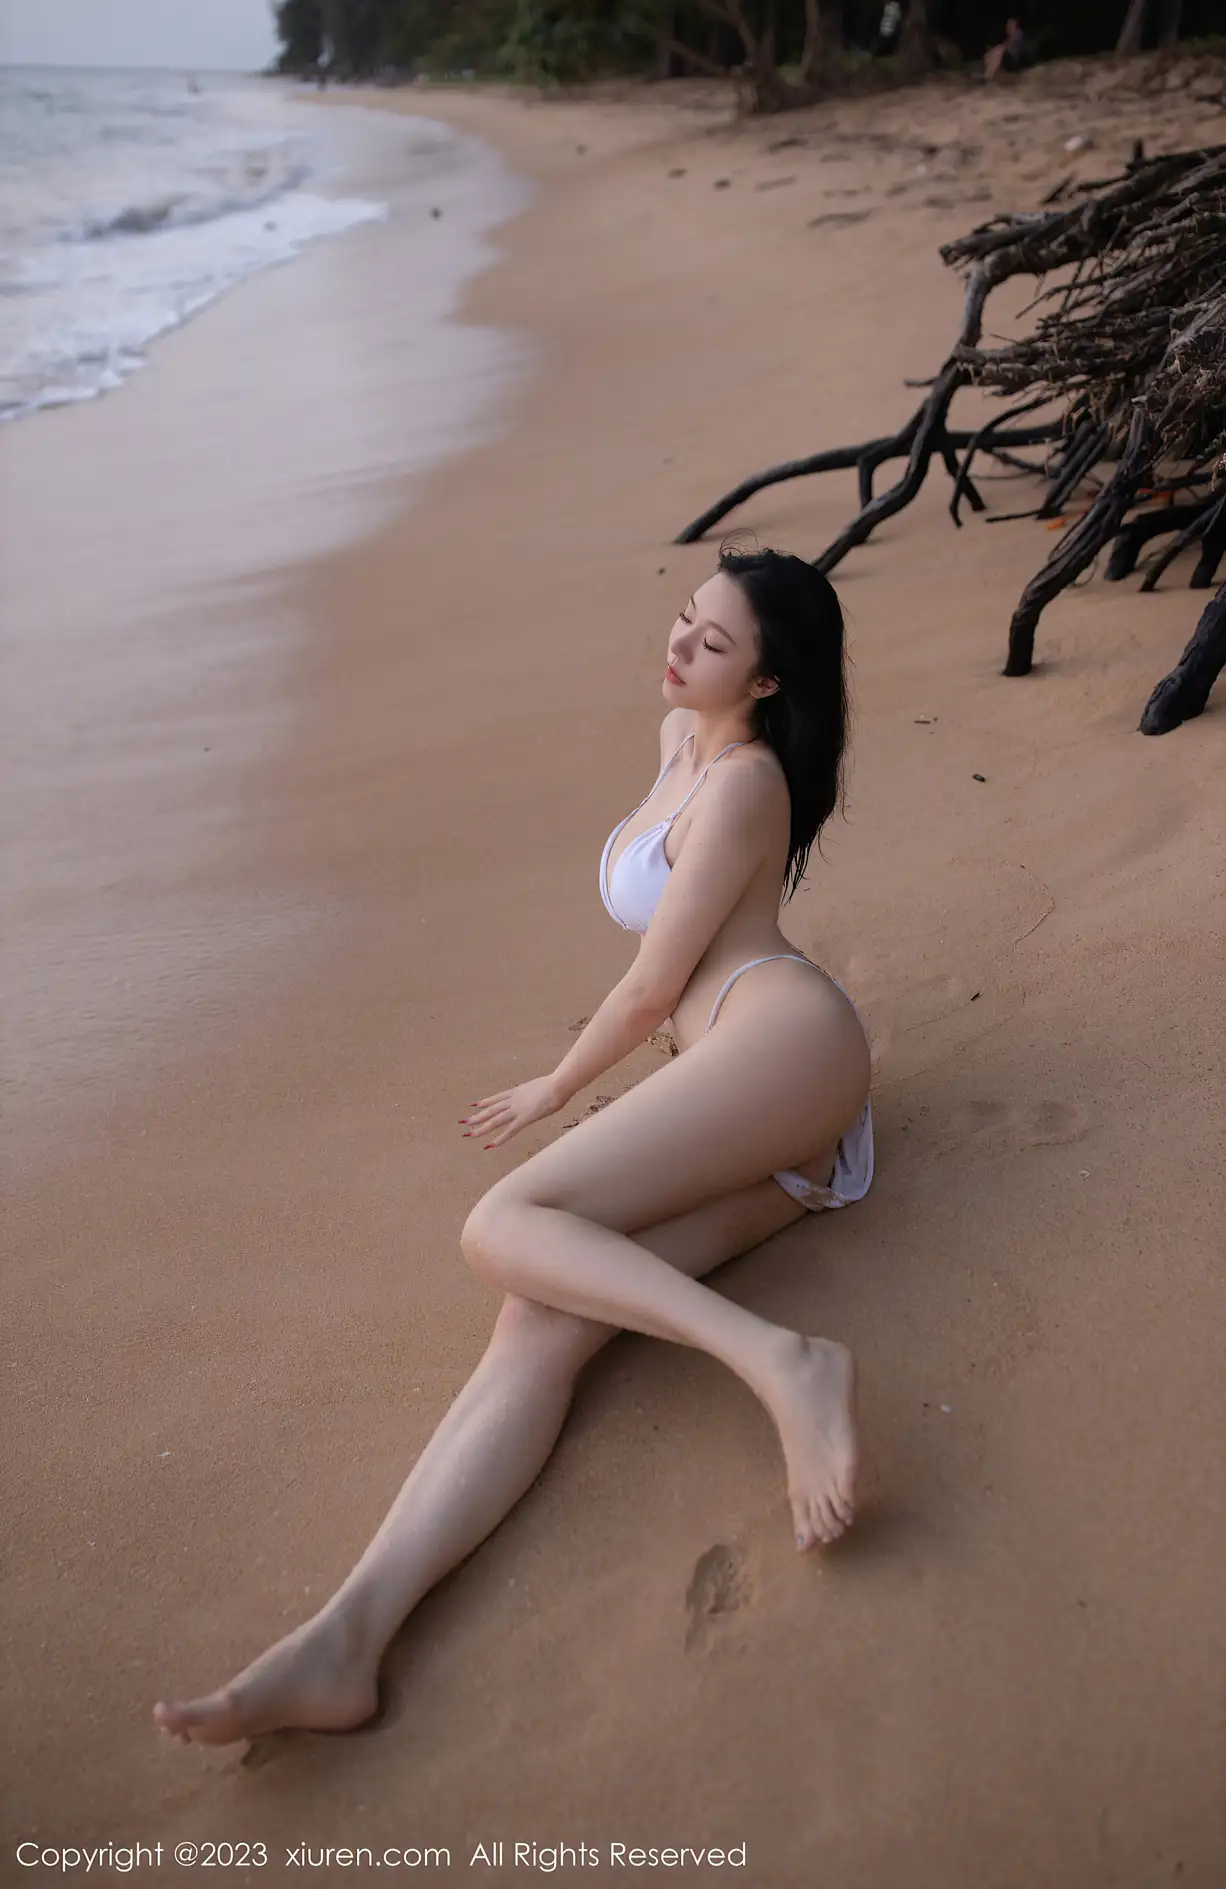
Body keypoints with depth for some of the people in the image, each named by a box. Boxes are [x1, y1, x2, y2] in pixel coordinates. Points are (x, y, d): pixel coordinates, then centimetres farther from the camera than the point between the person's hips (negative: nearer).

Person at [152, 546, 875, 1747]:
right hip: (774, 1144, 8)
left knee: (503, 1227, -27)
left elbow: (654, 985, -3)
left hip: (780, 1040, -8)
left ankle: (780, 1362, -38)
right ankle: (344, 1638, -32)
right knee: (538, 1323, -18)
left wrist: (556, 1088, 9)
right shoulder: (680, 736, 26)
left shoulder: (744, 779, -2)